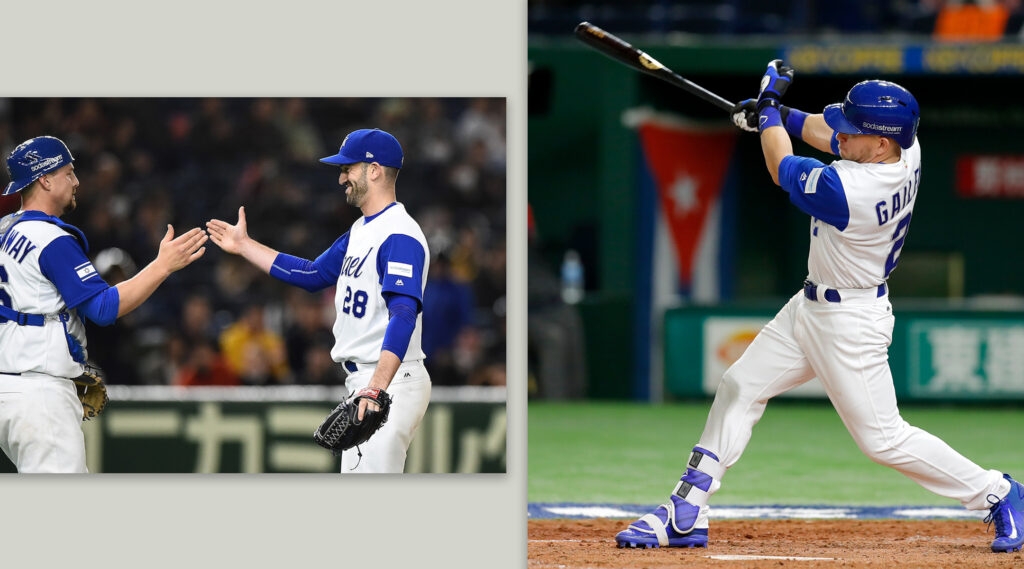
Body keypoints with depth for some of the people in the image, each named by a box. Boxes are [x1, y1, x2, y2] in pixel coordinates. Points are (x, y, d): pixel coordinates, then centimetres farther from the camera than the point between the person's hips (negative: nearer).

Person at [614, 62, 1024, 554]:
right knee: (740, 386, 10)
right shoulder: (905, 147, -10)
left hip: (849, 323, -10)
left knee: (882, 438, -1)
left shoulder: (849, 190, -34)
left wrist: (768, 109, 2)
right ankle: (686, 515, 15)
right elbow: (828, 131, 13)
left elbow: (782, 170, -13)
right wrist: (781, 115, 3)